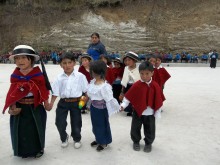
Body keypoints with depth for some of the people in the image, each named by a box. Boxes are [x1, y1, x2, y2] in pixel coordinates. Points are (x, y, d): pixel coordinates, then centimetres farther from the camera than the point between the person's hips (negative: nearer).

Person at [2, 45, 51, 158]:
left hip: (35, 108, -2)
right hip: (19, 108, 3)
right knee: (20, 130, 11)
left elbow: (43, 92, -5)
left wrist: (46, 104, -1)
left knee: (36, 129, 12)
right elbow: (13, 93, 1)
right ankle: (23, 151, 34)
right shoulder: (15, 76, -2)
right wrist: (13, 107, -6)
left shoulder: (38, 75, -11)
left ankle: (38, 149, 35)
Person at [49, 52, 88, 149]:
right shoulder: (59, 78, -3)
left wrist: (86, 99, -7)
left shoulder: (80, 76, -6)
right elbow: (55, 92, -3)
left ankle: (77, 139, 40)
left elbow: (86, 90, 0)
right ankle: (64, 138, 36)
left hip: (76, 103, -1)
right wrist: (50, 104, -9)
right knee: (59, 123, 5)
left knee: (76, 123, 12)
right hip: (63, 102, 1)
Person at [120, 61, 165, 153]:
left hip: (150, 113, 0)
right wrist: (123, 105, -13)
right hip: (138, 112, 0)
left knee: (150, 129, 15)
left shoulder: (155, 86, -11)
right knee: (135, 128, 15)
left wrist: (157, 112, -1)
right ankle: (136, 142, 37)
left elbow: (158, 100, -4)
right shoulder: (136, 85, -12)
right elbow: (129, 96, -6)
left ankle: (148, 143, 37)